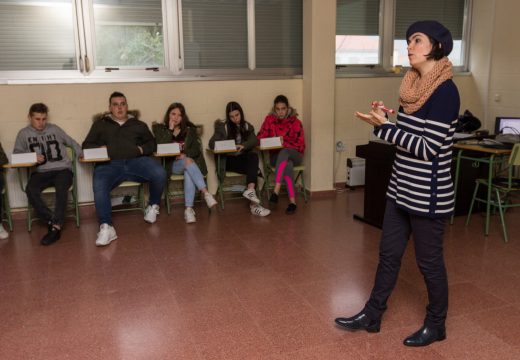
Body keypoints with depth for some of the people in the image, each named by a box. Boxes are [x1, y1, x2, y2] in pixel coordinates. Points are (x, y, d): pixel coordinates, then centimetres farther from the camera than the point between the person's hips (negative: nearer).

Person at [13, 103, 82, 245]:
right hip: (41, 172, 1)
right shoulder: (24, 133, 13)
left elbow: (72, 142, 23)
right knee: (30, 190, -31)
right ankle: (52, 222, -28)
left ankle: (56, 227, -36)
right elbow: (16, 153, 13)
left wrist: (80, 154, 6)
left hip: (62, 168, -1)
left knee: (61, 188, -34)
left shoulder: (54, 129, 15)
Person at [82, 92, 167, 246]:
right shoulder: (100, 124, 23)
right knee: (99, 187, -34)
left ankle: (153, 206, 1)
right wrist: (99, 148, -3)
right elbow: (86, 145, 19)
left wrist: (142, 149, -1)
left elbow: (152, 143, 21)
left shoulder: (138, 125, 25)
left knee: (160, 174, -27)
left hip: (135, 161, 1)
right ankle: (106, 227, -37)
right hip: (109, 164, -1)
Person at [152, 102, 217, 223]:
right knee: (188, 161, -35)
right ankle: (206, 193, -45)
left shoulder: (190, 129, 11)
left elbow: (196, 150, 4)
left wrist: (185, 154, -16)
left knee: (188, 173, -36)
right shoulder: (160, 129, 7)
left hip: (189, 161, 1)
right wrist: (170, 130, -12)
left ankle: (189, 209, -44)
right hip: (171, 164, -1)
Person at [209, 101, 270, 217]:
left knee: (253, 156, -31)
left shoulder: (247, 127, 15)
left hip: (244, 158, 4)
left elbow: (254, 140, -4)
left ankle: (250, 190, -42)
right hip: (229, 160, -3)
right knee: (253, 168, -29)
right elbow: (212, 143, -6)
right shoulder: (223, 127, 6)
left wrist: (243, 146, -26)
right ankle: (253, 204, -38)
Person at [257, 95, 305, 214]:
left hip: (294, 155, 0)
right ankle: (292, 201, -43)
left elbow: (301, 145, -6)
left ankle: (276, 191, -48)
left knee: (284, 152, -37)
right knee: (287, 164, -36)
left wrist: (284, 143, -21)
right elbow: (260, 138, 4)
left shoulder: (295, 122, -4)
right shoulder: (269, 119, 2)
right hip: (276, 156, 1)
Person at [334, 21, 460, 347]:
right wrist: (386, 118, -2)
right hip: (401, 190, 8)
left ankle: (436, 325, 29)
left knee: (429, 260, 8)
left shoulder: (445, 92, -17)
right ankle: (372, 316, 30)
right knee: (389, 253, 15)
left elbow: (428, 148, -21)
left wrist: (384, 126, -21)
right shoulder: (414, 87, 7)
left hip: (428, 195, -8)